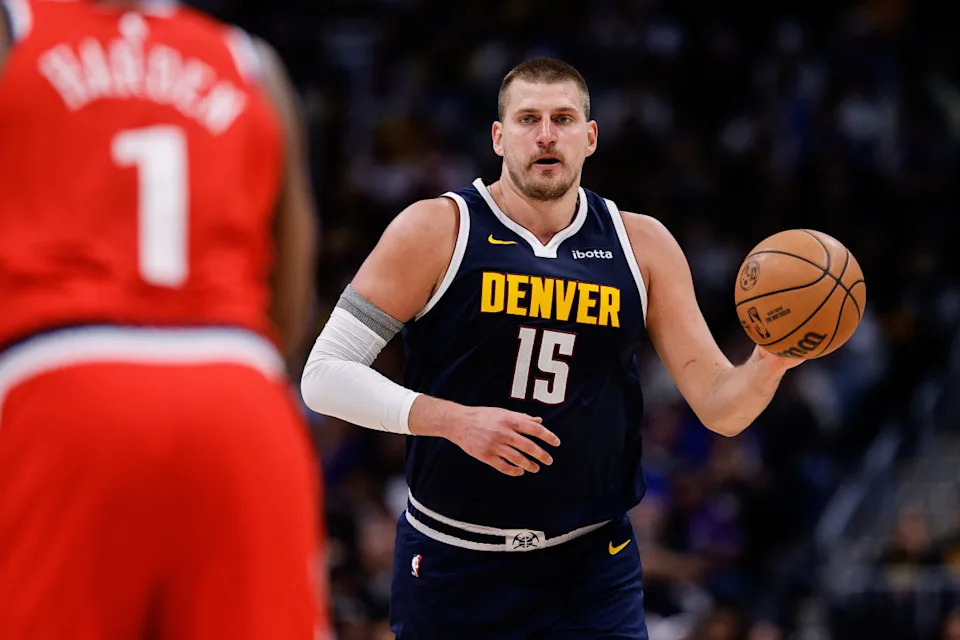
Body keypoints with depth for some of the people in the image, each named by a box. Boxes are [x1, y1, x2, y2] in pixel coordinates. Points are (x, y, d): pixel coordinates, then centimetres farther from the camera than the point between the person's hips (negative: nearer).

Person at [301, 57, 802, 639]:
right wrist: (456, 421, -22)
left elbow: (720, 408, 1)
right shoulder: (436, 231, -7)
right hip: (451, 566, -1)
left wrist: (768, 366, -22)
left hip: (593, 569, 2)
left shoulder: (642, 247, 2)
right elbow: (325, 376, -10)